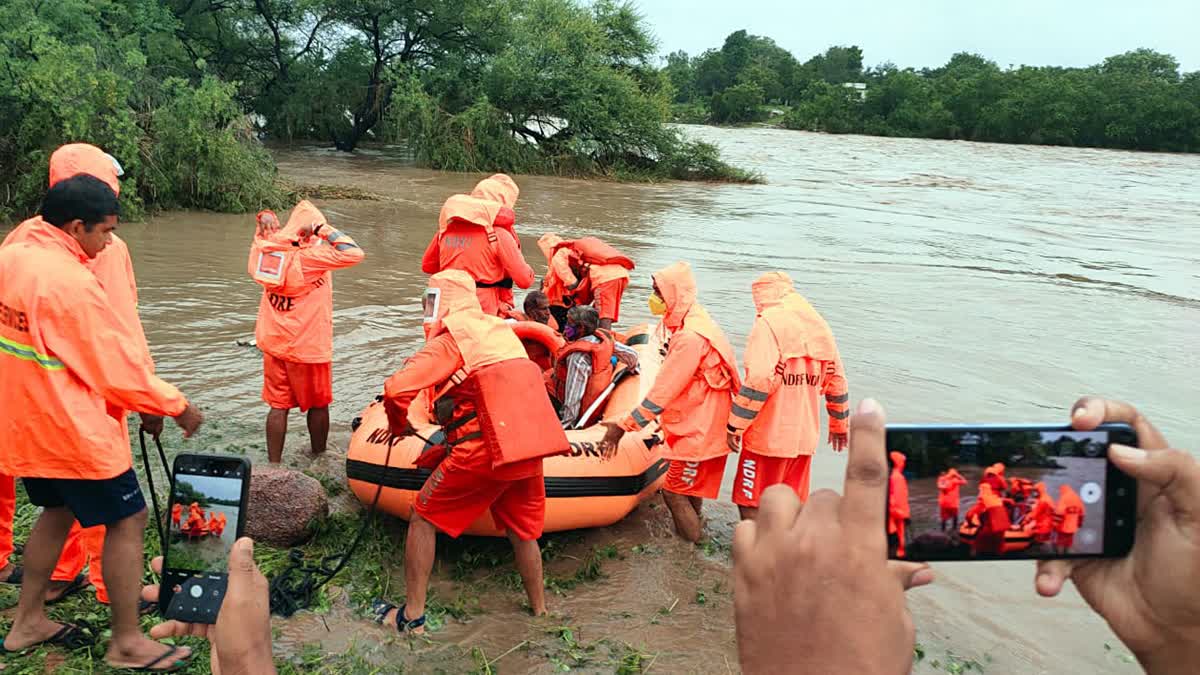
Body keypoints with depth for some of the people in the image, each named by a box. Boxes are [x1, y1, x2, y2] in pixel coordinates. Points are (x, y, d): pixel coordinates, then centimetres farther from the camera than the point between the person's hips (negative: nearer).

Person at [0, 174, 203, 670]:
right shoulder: (71, 282, -24)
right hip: (73, 430, -9)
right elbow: (120, 366, -18)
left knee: (57, 510, 25)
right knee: (127, 519, 2)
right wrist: (178, 407, -7)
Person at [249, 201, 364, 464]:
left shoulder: (266, 250, -4)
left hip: (273, 343, 5)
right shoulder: (310, 257, -21)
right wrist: (325, 230, -21)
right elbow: (354, 254, -28)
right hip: (308, 345, -5)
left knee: (278, 405, 12)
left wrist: (264, 226, 3)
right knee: (318, 404, 13)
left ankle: (274, 465, 15)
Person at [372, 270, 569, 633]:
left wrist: (399, 426, 9)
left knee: (424, 519, 11)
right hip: (529, 447, 7)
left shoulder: (450, 341, -2)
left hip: (482, 452, -7)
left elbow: (397, 389, -13)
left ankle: (412, 616, 14)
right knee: (522, 530, 24)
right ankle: (540, 610, 35)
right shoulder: (501, 330, 20)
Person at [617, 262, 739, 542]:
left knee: (674, 492, 1)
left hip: (698, 432, -10)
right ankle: (693, 541, 32)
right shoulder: (695, 323, 8)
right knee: (690, 491, 19)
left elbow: (662, 391, -24)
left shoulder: (689, 337, -24)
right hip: (700, 427, 10)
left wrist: (624, 426, -19)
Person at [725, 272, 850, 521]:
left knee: (751, 503, 4)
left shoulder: (768, 323, -11)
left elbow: (759, 381, -21)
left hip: (768, 435, -7)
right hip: (805, 436, 7)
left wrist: (734, 426, -15)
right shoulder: (818, 326, 11)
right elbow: (835, 380, 16)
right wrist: (839, 425, 28)